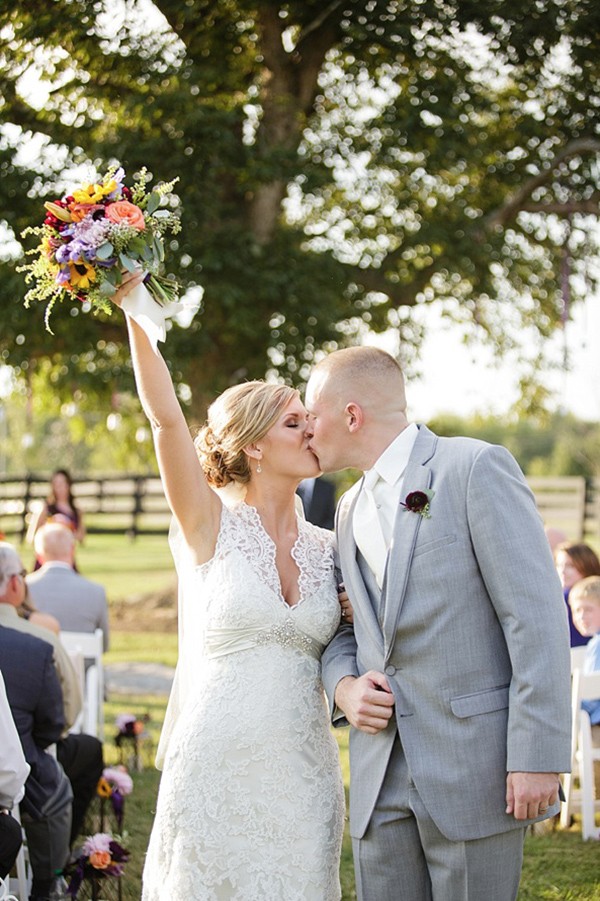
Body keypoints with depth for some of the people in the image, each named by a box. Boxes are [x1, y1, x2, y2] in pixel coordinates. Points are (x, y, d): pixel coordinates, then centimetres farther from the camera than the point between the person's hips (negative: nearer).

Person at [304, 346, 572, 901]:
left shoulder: (476, 468, -6)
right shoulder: (352, 509, 17)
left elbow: (537, 615, -12)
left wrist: (537, 757, -17)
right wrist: (343, 686, 1)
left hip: (475, 766, -6)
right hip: (380, 775, 7)